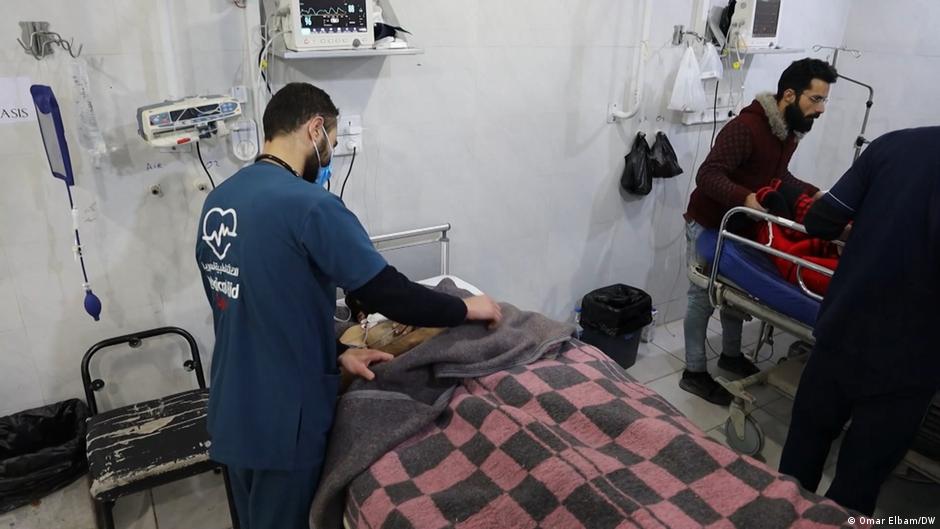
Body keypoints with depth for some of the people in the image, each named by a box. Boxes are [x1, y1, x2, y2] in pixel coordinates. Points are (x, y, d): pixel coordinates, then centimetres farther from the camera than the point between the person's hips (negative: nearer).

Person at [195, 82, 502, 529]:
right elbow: (390, 295, -23)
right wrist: (466, 309, -6)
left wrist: (334, 355, 7)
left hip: (230, 412, 8)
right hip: (281, 421, -8)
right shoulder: (309, 205, -23)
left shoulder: (217, 201, 4)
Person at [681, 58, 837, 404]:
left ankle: (731, 354, 38)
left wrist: (813, 193, 3)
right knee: (704, 297, -1)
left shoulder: (792, 130, 2)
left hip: (740, 225, 9)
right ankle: (694, 373, 10)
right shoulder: (746, 127, -26)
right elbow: (708, 175, -33)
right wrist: (745, 198, -46)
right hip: (709, 224, -8)